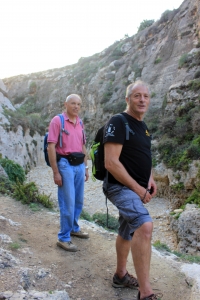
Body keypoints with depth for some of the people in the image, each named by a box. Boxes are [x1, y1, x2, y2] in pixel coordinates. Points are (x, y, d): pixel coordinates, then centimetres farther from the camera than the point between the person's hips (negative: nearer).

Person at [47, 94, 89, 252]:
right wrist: (56, 172, -16)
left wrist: (86, 167, 16)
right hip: (65, 165, -7)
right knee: (68, 203, -3)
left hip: (79, 165, 7)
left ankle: (74, 228, 36)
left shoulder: (80, 123, 12)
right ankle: (63, 238, 10)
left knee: (79, 201, 16)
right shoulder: (57, 120, -8)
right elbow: (51, 147, -12)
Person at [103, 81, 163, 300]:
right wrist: (138, 188, -18)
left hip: (137, 188, 9)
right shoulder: (118, 123, -14)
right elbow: (111, 162, -22)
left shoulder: (142, 126, 13)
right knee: (144, 226, -27)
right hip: (121, 186, -9)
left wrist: (150, 179, 4)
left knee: (127, 232, 19)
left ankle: (121, 275, 38)